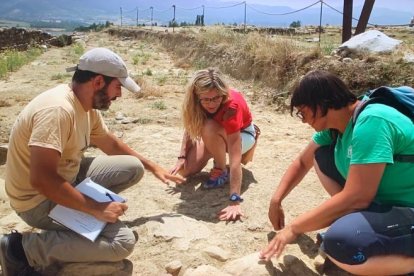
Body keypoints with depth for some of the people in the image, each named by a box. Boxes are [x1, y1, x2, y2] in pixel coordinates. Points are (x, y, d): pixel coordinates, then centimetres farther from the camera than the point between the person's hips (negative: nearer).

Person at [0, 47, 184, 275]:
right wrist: (95, 208, -28)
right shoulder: (58, 109, -29)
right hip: (39, 200, -9)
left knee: (134, 168, 2)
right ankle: (23, 248, -10)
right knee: (122, 241, -18)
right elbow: (41, 179, -34)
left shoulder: (87, 105, 1)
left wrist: (153, 167, 19)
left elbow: (112, 144, 17)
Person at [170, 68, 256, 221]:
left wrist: (235, 200, -50)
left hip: (243, 134, -4)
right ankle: (217, 151, 12)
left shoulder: (231, 105, -39)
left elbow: (235, 158, -45)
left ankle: (222, 170, -11)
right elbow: (190, 126, -5)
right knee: (185, 170, -14)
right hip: (213, 139, 5)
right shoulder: (195, 102, -25)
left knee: (210, 128, -37)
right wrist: (182, 157, -19)